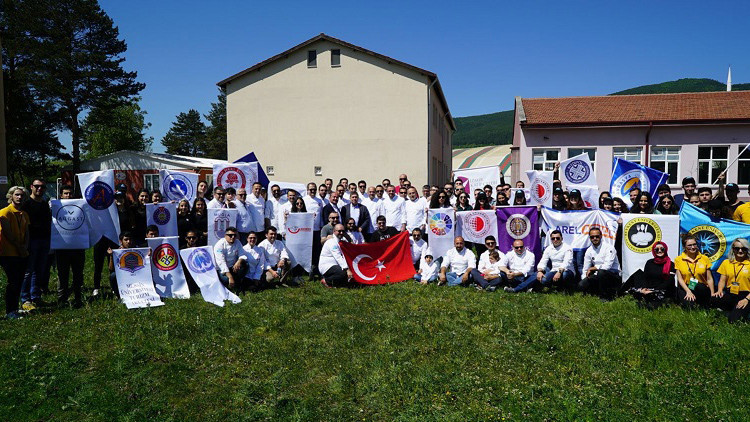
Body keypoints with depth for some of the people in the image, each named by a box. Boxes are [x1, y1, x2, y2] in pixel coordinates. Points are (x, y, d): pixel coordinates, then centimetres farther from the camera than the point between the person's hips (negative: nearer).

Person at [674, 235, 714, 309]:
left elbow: (709, 279, 5)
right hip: (685, 288, -2)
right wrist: (688, 291, -16)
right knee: (689, 306, -33)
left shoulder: (704, 258, 6)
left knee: (700, 286, -36)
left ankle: (703, 308, -14)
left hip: (701, 289, 2)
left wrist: (712, 294, -5)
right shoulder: (678, 260, 3)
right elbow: (680, 278, -3)